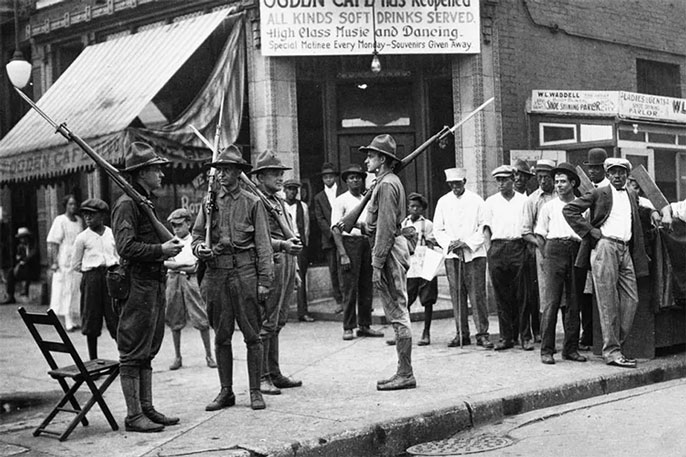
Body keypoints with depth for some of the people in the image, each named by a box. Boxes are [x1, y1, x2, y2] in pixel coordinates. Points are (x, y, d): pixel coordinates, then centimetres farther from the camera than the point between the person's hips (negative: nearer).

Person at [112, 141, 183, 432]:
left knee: (147, 352, 13)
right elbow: (126, 247, -21)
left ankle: (147, 408, 20)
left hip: (154, 283, 10)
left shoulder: (148, 202, 18)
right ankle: (133, 416, 1)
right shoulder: (127, 204, -12)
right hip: (137, 285, -10)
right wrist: (161, 250, -17)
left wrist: (167, 248, 10)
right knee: (132, 353, -3)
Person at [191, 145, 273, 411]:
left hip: (245, 272, -3)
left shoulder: (252, 203, 3)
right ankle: (226, 392, 17)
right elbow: (196, 237, 14)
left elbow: (263, 244, 1)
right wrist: (200, 248, -10)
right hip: (216, 273, 3)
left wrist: (264, 280, -5)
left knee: (252, 335, 0)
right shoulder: (209, 203, 11)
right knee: (221, 337, 8)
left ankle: (255, 391, 8)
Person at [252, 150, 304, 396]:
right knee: (266, 323, -6)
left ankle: (274, 373, 18)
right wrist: (282, 245, -30)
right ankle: (261, 377, -2)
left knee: (278, 322, 12)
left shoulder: (278, 201, 22)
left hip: (286, 262, 9)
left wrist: (294, 269, 24)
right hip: (271, 264, -9)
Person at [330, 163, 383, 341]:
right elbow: (336, 228, -7)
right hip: (349, 241, -6)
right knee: (350, 288, -5)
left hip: (367, 242, 6)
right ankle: (348, 328, 1)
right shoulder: (341, 200, -1)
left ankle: (364, 325, 17)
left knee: (367, 287, 8)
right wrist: (343, 254, -15)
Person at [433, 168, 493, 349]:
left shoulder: (476, 200, 2)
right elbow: (438, 229, 11)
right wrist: (449, 244, -7)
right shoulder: (443, 202, 10)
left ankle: (482, 333, -2)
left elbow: (484, 227, -2)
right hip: (452, 255, 3)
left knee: (477, 294, -6)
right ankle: (461, 334, 9)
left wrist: (467, 243, -11)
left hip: (474, 254, -2)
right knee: (457, 295, 2)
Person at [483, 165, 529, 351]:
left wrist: (529, 241, -3)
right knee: (502, 295, 2)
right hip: (497, 247, 2)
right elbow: (487, 228, 11)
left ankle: (524, 336, 3)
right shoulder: (491, 201, 13)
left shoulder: (523, 201, 9)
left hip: (518, 247, -1)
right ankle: (506, 336, 8)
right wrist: (489, 249, 2)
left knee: (521, 295, -2)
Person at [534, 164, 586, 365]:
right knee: (551, 301, -8)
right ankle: (546, 350, -8)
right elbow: (539, 235, 12)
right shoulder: (549, 206, 12)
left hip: (576, 251, 2)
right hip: (554, 249, -2)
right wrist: (545, 256, 1)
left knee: (573, 302, 4)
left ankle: (571, 348, 11)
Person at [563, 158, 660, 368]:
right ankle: (611, 351, -3)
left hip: (625, 250, 6)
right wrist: (590, 230, -8)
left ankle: (615, 344, 12)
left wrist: (652, 211, 20)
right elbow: (569, 210, -3)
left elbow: (637, 211, 41)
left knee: (631, 299, 2)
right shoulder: (599, 193, 2)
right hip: (605, 246, -6)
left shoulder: (632, 196, 20)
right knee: (608, 303, -6)